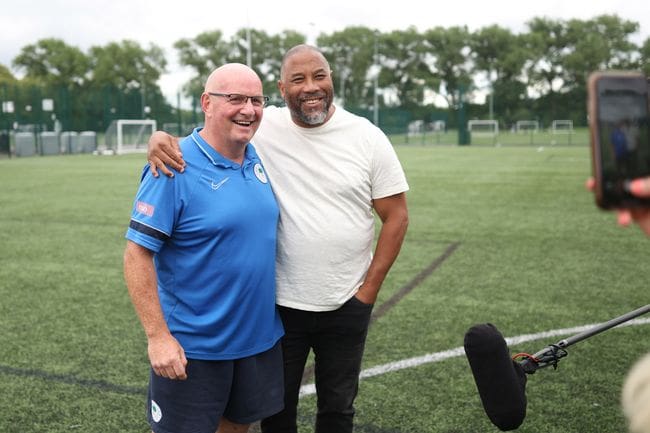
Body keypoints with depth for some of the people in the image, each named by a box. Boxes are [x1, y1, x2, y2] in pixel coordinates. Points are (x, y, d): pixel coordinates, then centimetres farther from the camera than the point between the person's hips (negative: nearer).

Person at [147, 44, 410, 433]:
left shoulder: (368, 138, -6)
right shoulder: (263, 127, -7)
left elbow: (396, 216, -2)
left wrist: (369, 290, -6)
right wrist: (162, 137, -22)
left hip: (346, 305, 1)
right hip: (279, 302, 0)